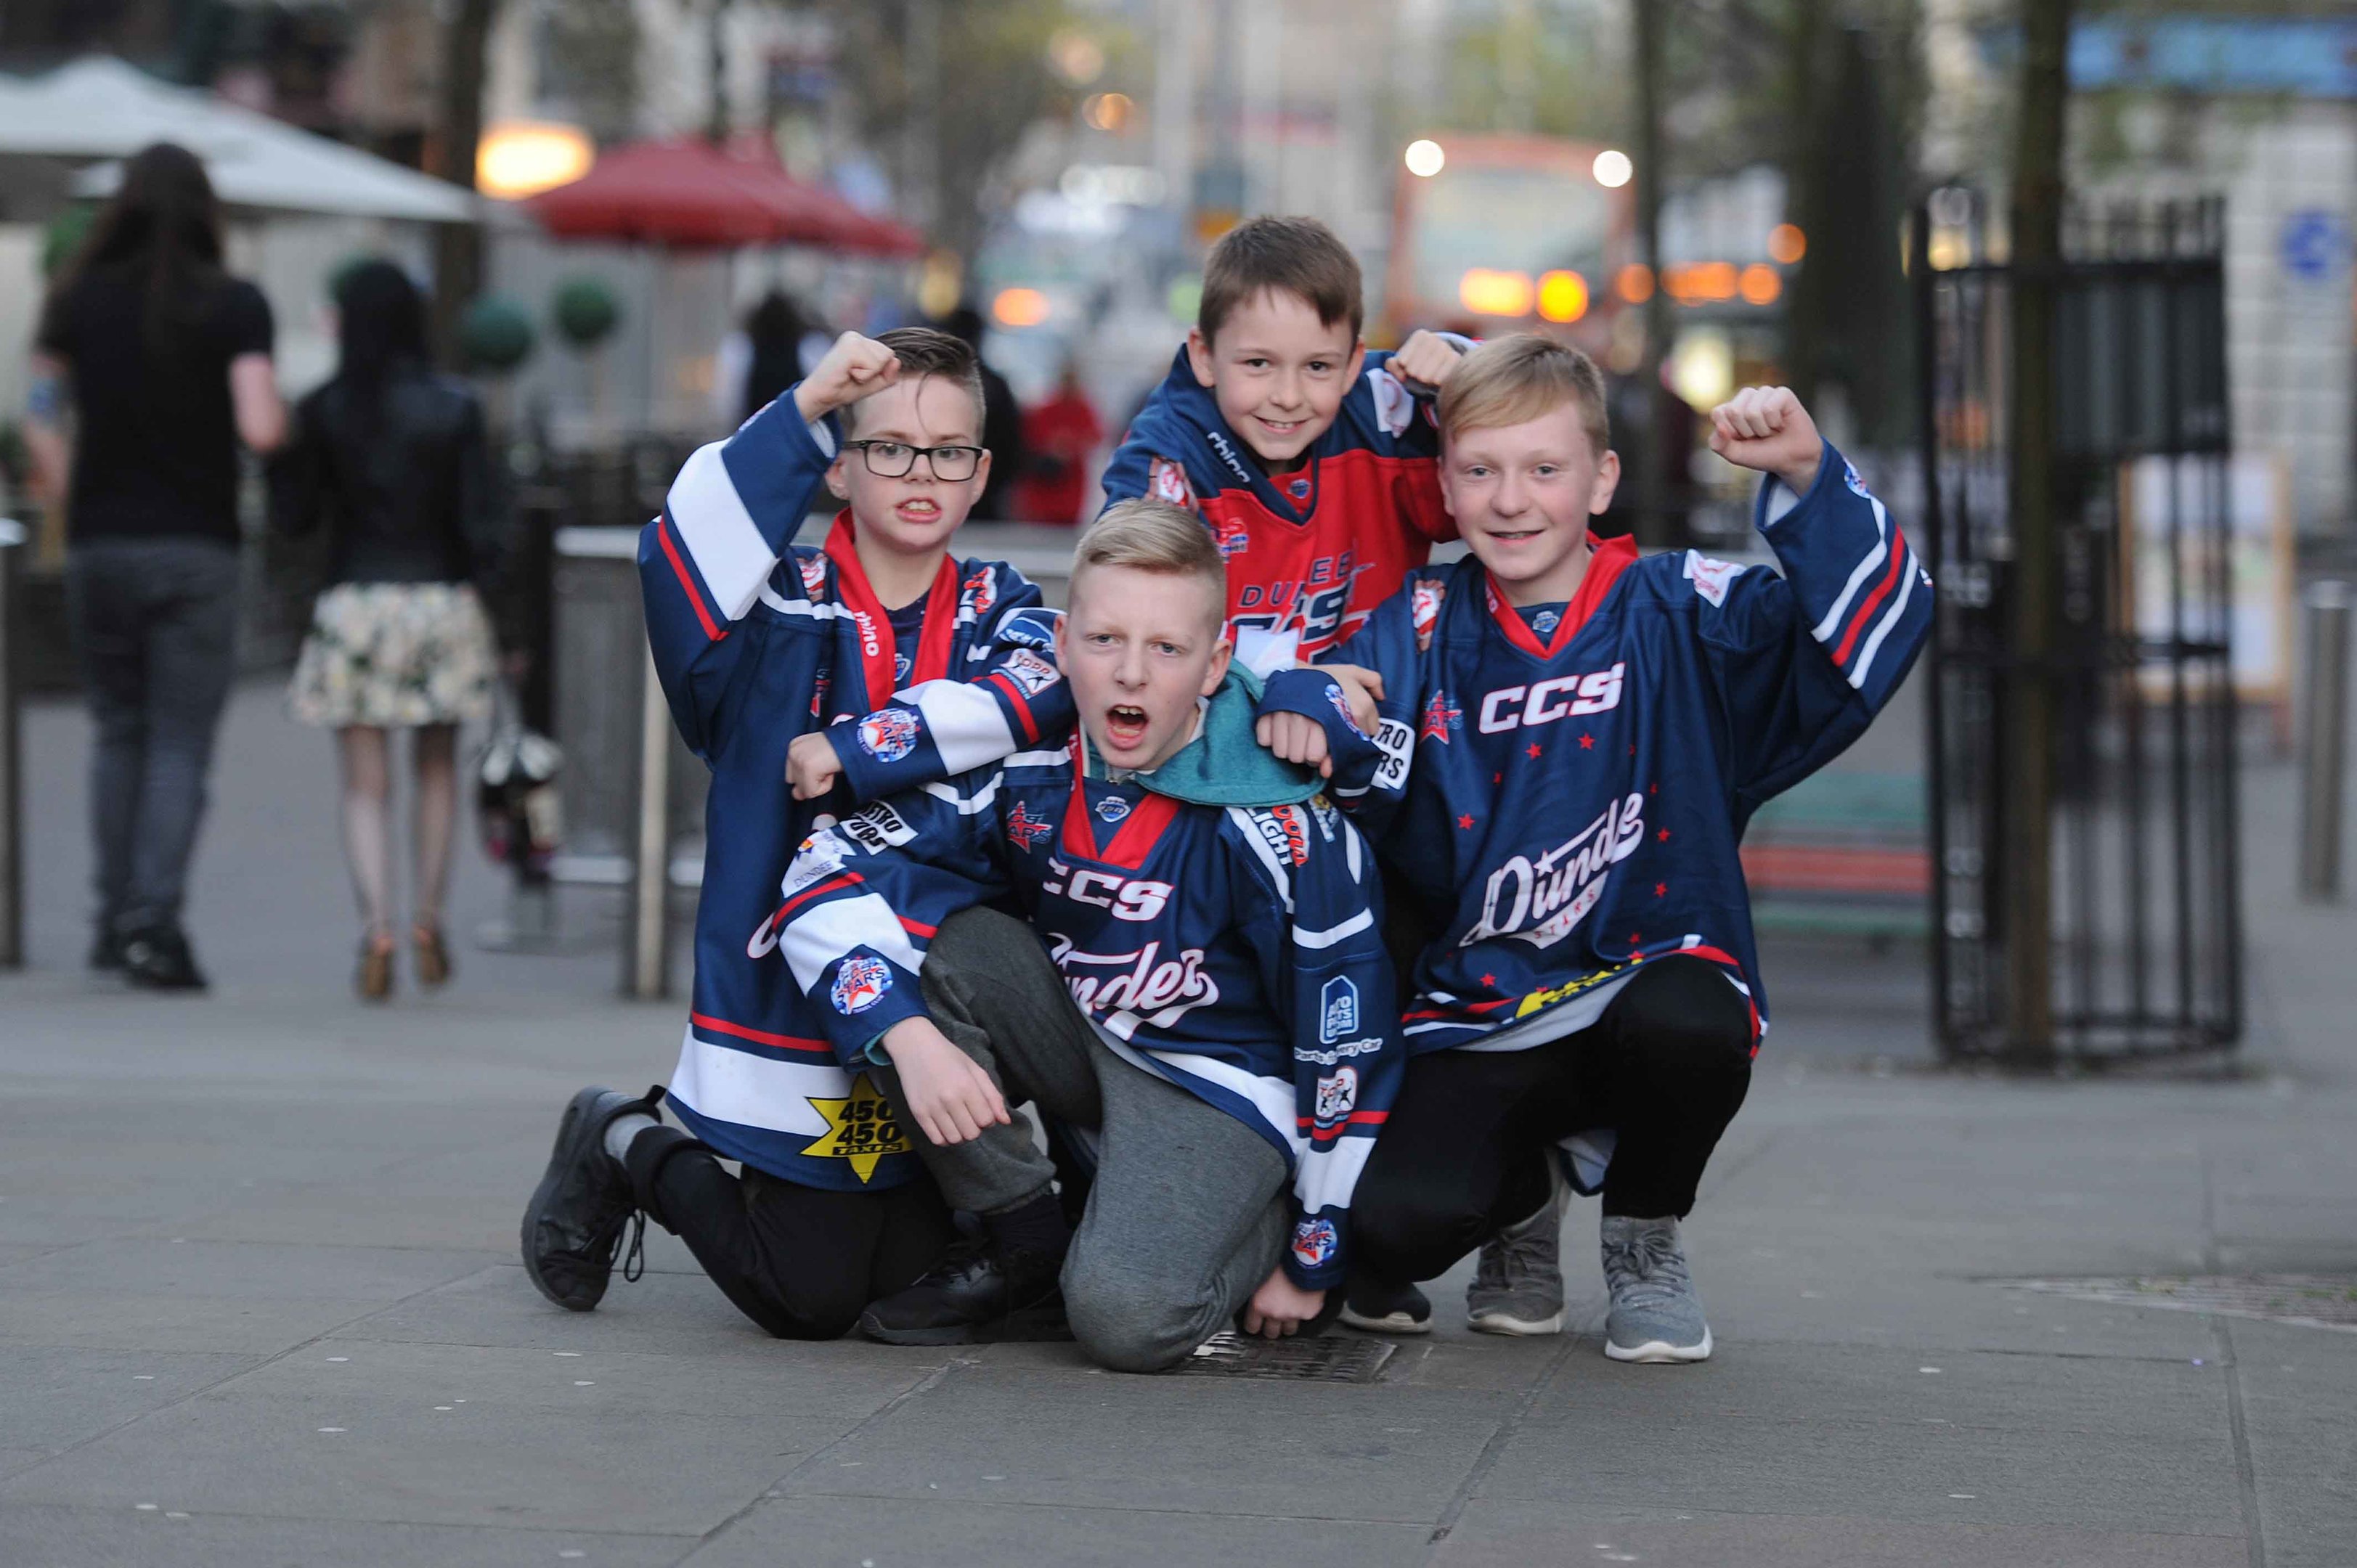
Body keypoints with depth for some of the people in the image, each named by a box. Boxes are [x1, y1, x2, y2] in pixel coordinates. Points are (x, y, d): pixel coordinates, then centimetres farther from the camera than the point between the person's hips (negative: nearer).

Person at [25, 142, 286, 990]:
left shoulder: (80, 299, 2)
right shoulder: (235, 306, -7)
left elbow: (37, 417, 1)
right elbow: (260, 430, -15)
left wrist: (64, 491, 13)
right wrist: (279, 409, 6)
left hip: (99, 545, 3)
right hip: (197, 550, -3)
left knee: (118, 735, 15)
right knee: (181, 745, 0)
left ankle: (115, 918, 17)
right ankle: (154, 921, -11)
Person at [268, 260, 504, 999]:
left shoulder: (322, 411, -4)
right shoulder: (455, 406, -3)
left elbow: (294, 515, 0)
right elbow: (479, 518, -4)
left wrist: (278, 454, 14)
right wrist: (483, 577, 11)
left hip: (354, 604, -1)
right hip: (442, 600, 1)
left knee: (366, 785, 3)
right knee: (437, 769, 19)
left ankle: (377, 927, -10)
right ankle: (427, 918, 15)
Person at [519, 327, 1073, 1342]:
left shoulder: (999, 610, 7)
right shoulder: (782, 607, -2)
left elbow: (1037, 694, -18)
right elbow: (686, 553, -25)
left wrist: (855, 750, -23)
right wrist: (806, 410, -33)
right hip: (797, 1009, -3)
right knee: (809, 1300, -4)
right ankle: (627, 1148, 22)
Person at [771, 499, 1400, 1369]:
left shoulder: (1283, 831, -23)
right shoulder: (1024, 777, -12)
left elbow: (1346, 1037, -15)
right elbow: (829, 874, -13)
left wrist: (1313, 1261, -10)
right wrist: (909, 1036, -30)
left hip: (1221, 1085, -5)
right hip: (1074, 1046, 6)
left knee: (1124, 1316, -32)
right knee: (923, 939, -20)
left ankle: (1262, 1232, 5)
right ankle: (1024, 1243, -5)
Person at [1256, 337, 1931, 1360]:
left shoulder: (1677, 615, -2)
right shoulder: (1425, 629, 6)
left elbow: (1872, 621, -15)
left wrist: (1804, 478, -29)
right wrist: (1306, 710, -29)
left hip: (1649, 976, -1)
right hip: (1480, 1022, 1)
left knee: (1680, 1025, -39)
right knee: (1395, 1227, -24)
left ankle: (1646, 1239, -2)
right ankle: (1524, 1194, 18)